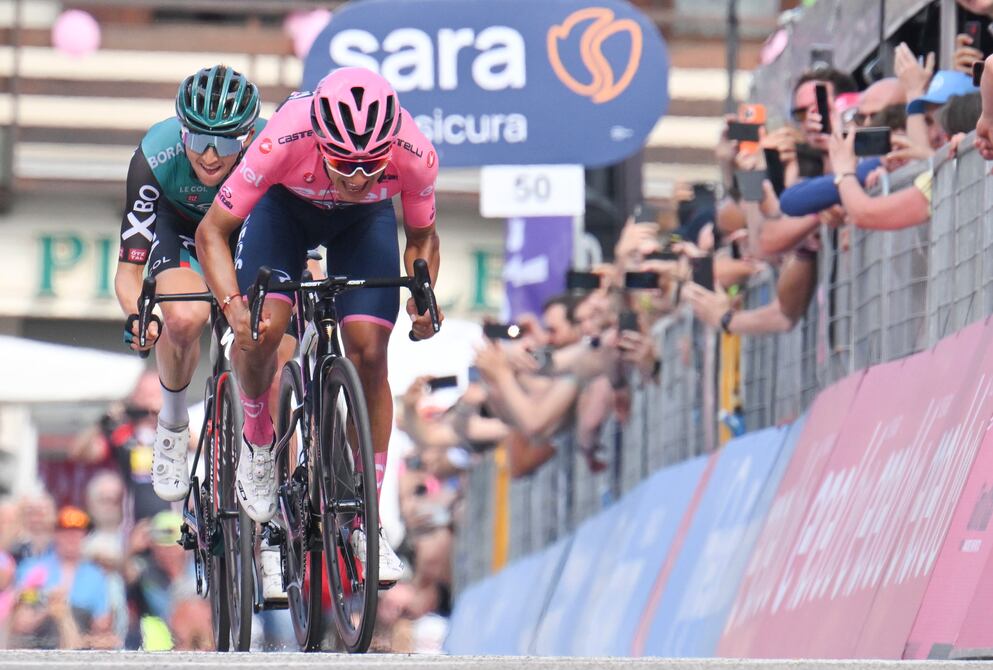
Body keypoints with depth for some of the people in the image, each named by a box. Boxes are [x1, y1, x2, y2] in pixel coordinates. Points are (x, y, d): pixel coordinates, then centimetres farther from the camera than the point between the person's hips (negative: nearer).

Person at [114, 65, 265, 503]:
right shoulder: (155, 158, -37)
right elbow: (128, 270, -34)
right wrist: (137, 316, -55)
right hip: (180, 224, -1)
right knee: (184, 318, -31)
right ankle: (172, 426, -2)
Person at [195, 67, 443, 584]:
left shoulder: (414, 154, -35)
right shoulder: (283, 142, -41)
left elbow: (421, 236, -11)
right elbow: (212, 231, -27)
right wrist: (233, 304, -43)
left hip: (365, 221, 1)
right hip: (286, 206, -1)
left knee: (369, 353, -12)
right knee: (262, 331, -24)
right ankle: (257, 442, 8)